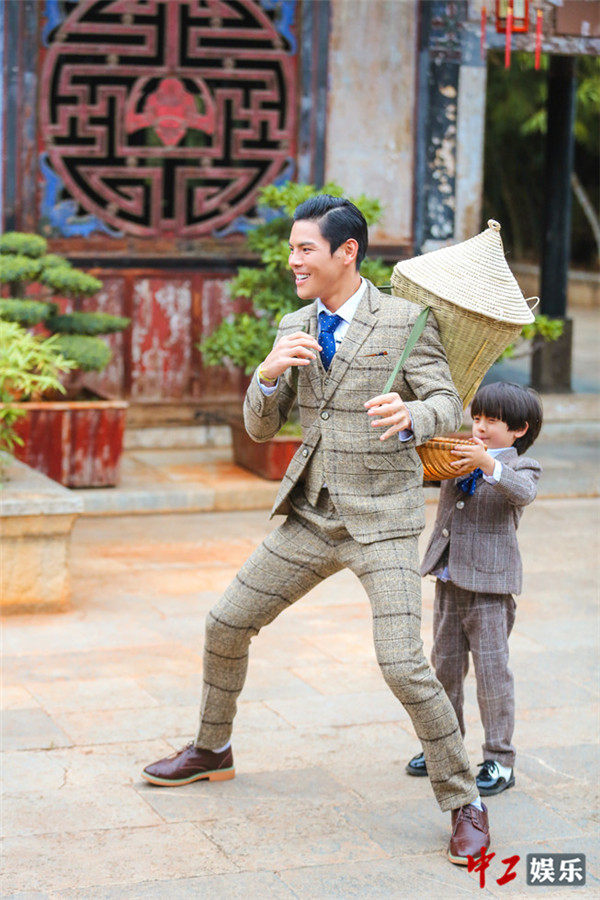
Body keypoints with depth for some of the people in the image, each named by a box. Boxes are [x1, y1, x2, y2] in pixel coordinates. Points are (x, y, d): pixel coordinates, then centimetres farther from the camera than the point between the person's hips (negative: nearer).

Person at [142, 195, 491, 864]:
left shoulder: (407, 321, -8)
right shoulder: (294, 328, 7)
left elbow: (445, 407, -15)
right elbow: (259, 428, 5)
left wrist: (410, 417, -39)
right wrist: (270, 373, -17)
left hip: (383, 521, -6)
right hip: (312, 515, 6)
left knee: (403, 666, -17)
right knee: (226, 625, 10)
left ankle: (464, 804, 0)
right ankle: (212, 751, 34)